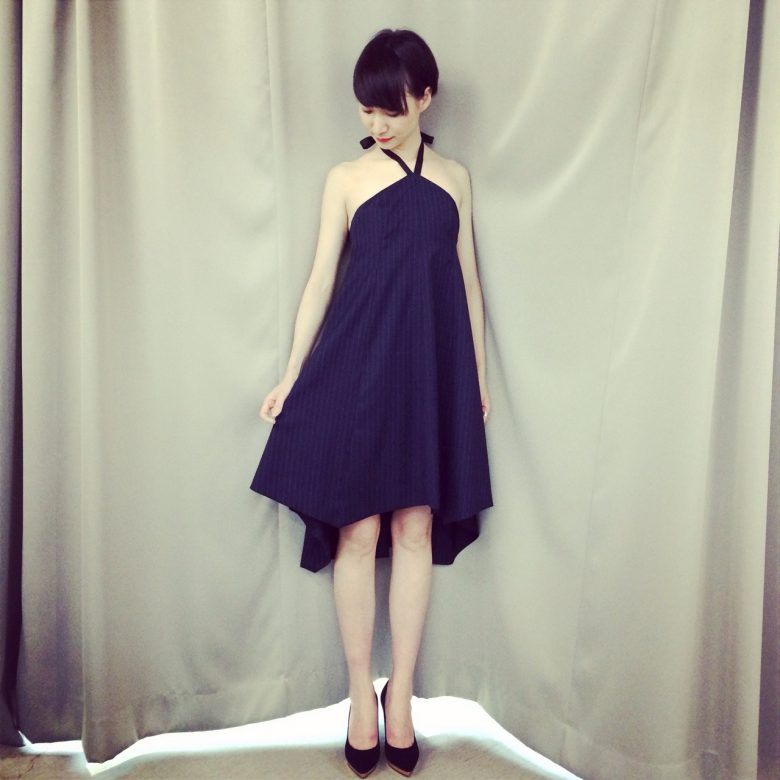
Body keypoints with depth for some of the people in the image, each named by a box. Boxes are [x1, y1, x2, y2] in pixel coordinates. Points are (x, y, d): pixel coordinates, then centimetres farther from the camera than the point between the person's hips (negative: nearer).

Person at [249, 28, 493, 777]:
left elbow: (467, 279, 12)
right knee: (358, 532, 1)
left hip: (433, 365, 2)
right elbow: (321, 279, 4)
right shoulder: (345, 177, 6)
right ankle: (361, 693, 19)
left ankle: (401, 694, 20)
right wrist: (292, 375, 0)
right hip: (359, 364, -2)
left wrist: (479, 373, 10)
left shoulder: (455, 177, 12)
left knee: (416, 530, 5)